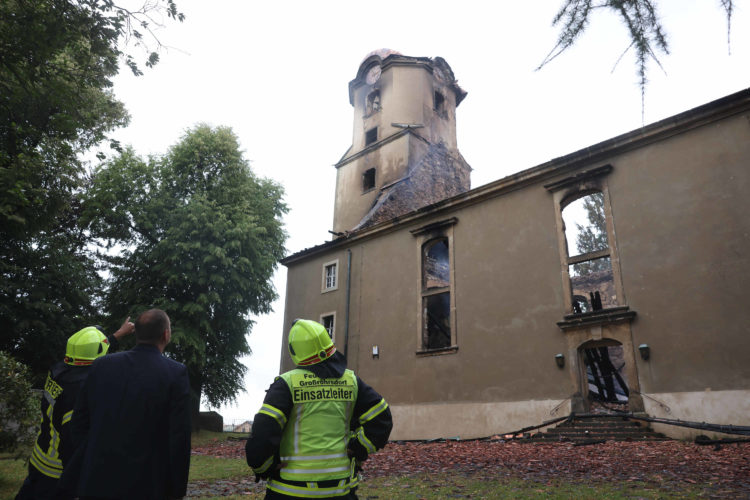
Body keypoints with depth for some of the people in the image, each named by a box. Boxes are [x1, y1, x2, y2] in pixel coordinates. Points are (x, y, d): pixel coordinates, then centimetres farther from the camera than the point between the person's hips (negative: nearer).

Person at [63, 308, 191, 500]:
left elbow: (79, 422, 6)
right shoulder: (176, 372, -11)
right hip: (145, 484, -3)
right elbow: (180, 436, -11)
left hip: (97, 480, 4)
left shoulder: (102, 365, 1)